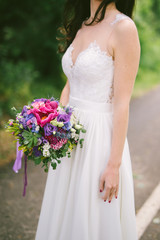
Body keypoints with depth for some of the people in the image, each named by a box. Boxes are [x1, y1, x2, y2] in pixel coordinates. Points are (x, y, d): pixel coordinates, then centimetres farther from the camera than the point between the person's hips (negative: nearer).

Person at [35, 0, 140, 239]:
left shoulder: (123, 28, -14)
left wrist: (114, 165, -16)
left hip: (100, 137, -7)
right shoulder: (80, 26, 10)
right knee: (66, 214, 18)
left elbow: (122, 103, -16)